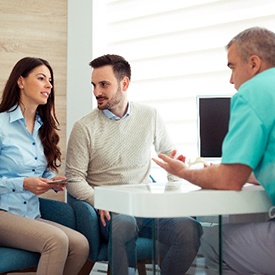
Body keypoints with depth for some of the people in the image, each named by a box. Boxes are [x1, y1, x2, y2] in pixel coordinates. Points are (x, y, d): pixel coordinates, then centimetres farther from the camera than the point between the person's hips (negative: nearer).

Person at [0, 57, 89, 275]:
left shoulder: (44, 128, 16)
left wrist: (54, 181, 2)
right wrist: (23, 184, -18)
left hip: (31, 215, 7)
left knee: (80, 244, -21)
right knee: (57, 240, -32)